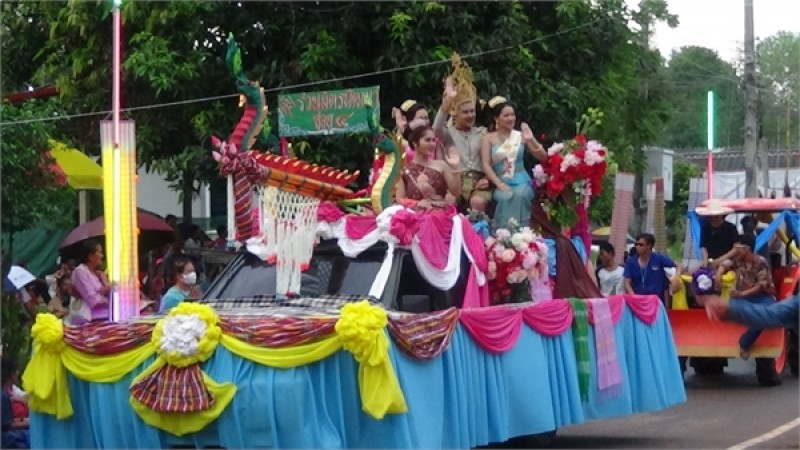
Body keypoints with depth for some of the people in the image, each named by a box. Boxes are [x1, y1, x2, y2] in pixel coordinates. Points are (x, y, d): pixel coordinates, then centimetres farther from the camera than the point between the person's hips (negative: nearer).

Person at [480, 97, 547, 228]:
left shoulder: (520, 136, 9)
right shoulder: (489, 138, 7)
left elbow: (543, 158, 7)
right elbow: (486, 165, -3)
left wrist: (532, 140, -9)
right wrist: (499, 184, -17)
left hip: (521, 181, 1)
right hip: (501, 183, -1)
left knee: (520, 195, -34)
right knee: (506, 197, -36)